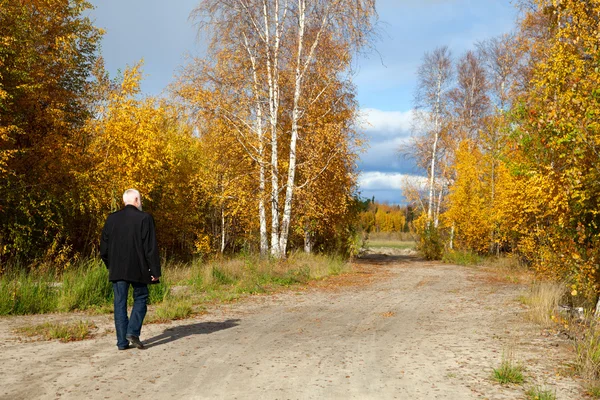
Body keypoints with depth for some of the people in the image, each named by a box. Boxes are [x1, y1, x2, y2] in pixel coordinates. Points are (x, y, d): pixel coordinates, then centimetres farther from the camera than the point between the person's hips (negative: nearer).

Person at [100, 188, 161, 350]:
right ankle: (133, 332, -4)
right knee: (140, 298, 13)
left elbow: (104, 247, 8)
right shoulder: (144, 218, -7)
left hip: (117, 270, 3)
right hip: (138, 269, -3)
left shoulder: (112, 219, 5)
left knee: (120, 304, 7)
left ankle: (122, 342, 7)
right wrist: (155, 270, -6)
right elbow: (151, 247, -10)